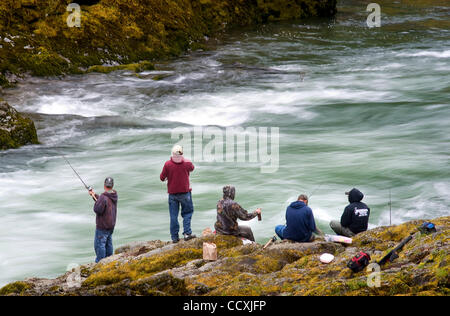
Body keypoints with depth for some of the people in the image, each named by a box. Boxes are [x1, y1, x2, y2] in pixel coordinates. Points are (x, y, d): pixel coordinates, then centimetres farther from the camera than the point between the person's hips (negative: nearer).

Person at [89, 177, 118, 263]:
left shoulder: (104, 197, -24)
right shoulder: (114, 196, 3)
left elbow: (98, 210, -23)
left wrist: (96, 200, -9)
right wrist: (95, 195, 14)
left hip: (102, 226, -8)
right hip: (111, 225, 9)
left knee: (99, 244, -2)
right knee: (108, 244, 16)